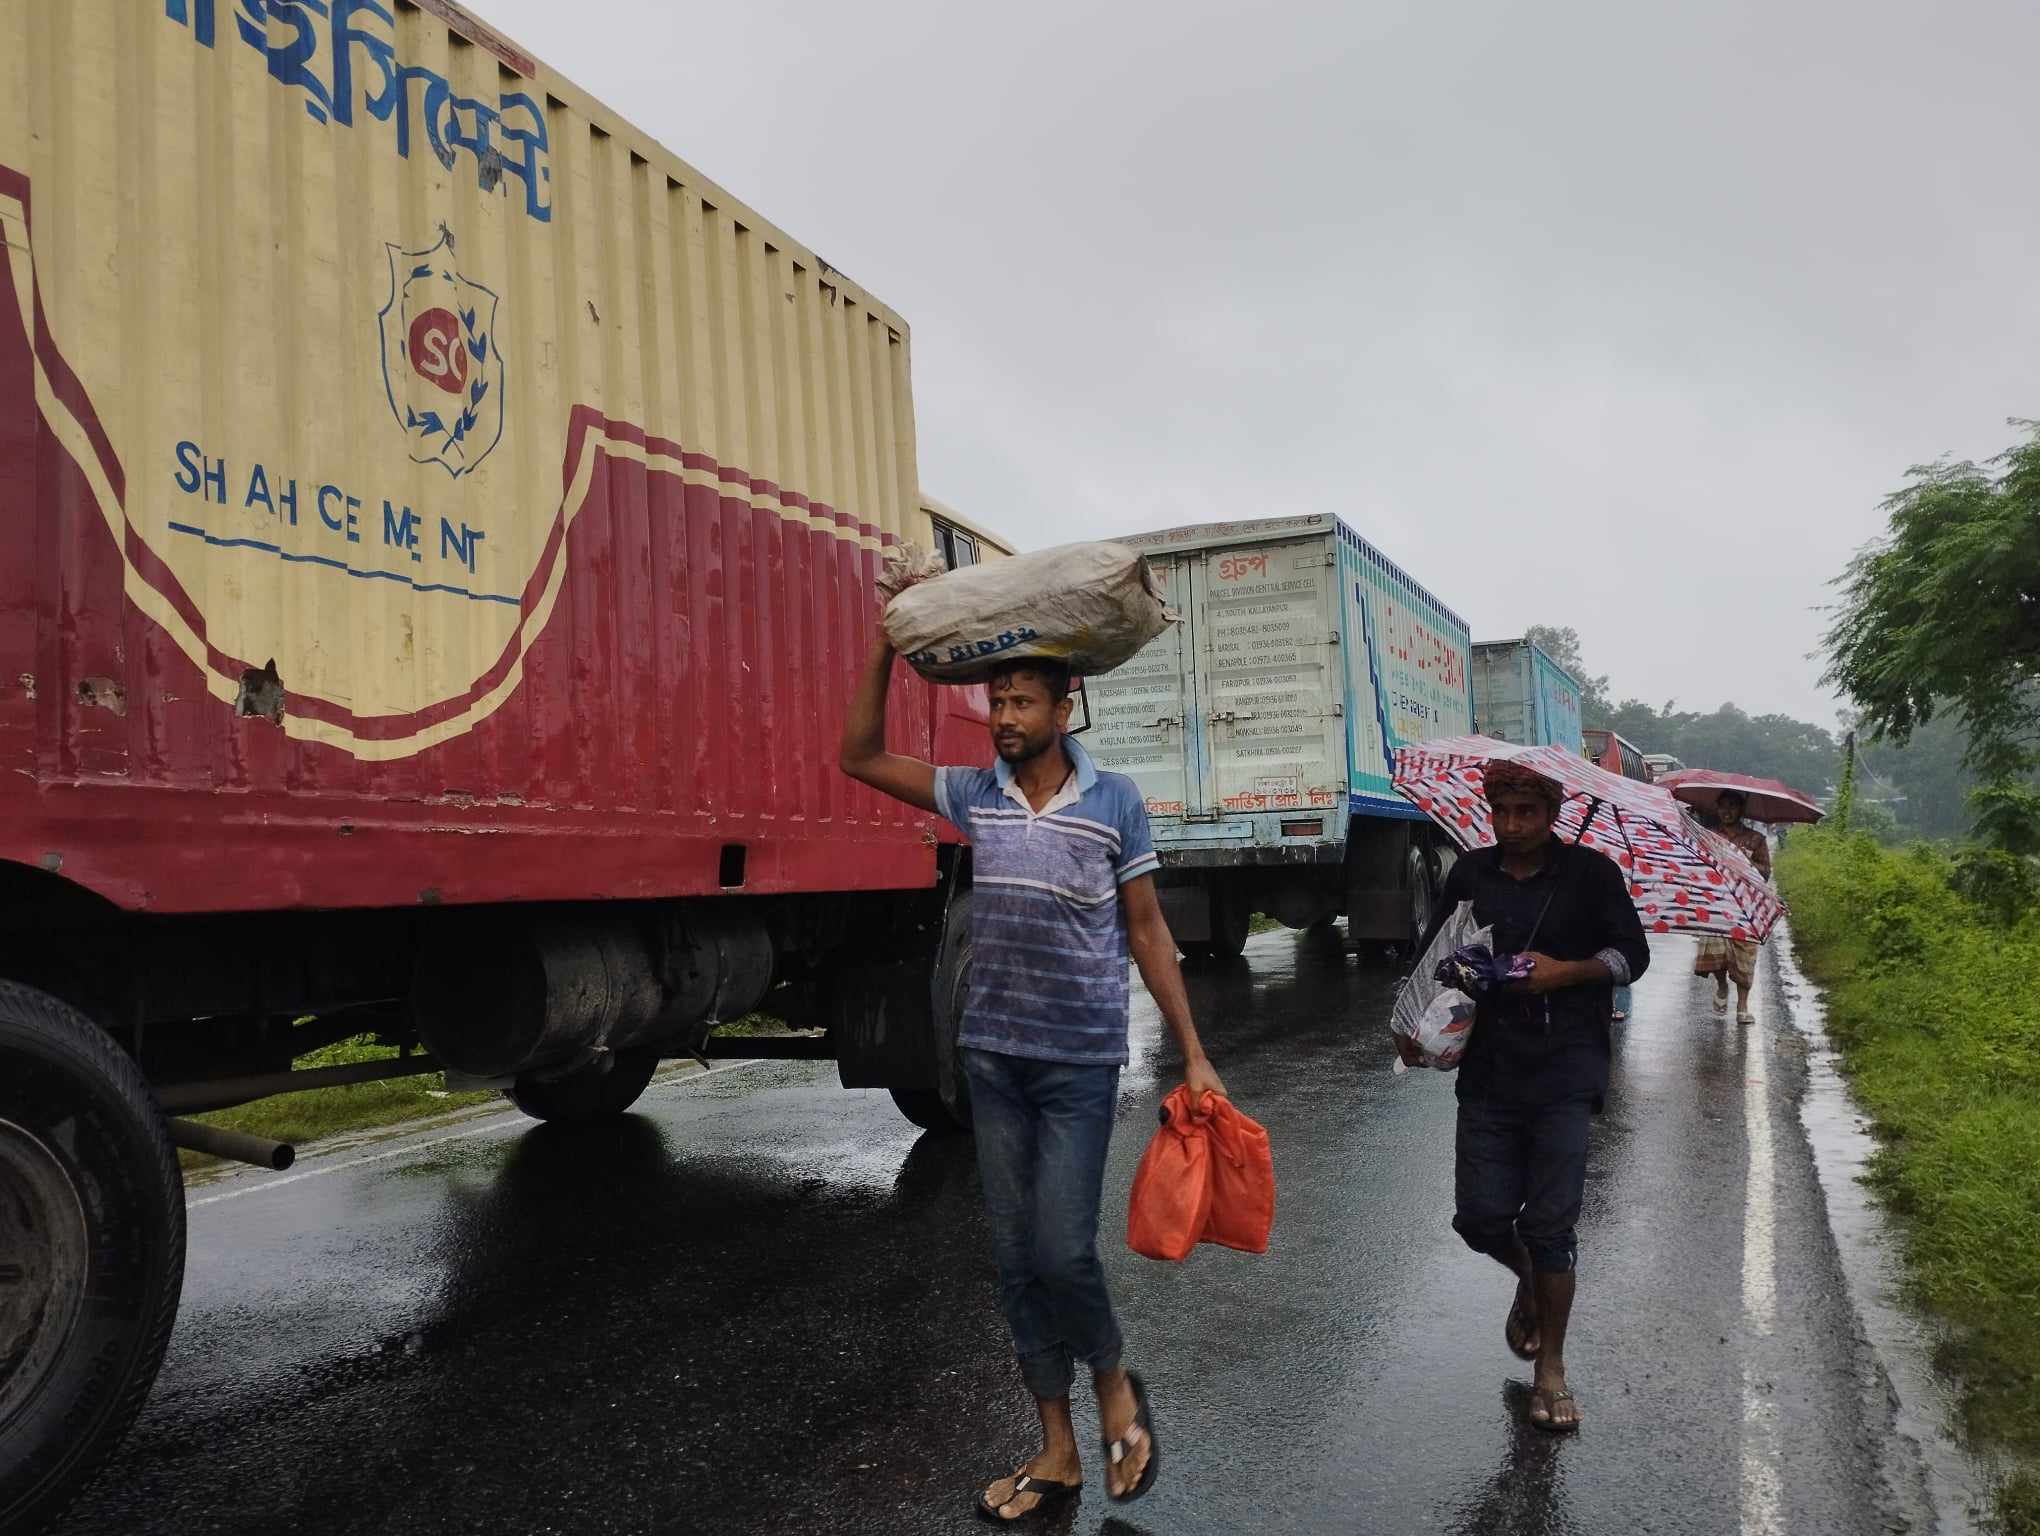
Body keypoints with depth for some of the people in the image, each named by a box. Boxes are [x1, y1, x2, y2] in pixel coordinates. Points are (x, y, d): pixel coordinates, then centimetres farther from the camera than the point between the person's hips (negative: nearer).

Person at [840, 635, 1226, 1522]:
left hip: (1079, 1060, -4)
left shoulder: (1114, 802, -5)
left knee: (1062, 1250, -7)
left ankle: (1115, 1385, 25)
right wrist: (888, 648, -2)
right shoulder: (976, 795, 4)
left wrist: (1192, 1055, -3)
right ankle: (1056, 1453, 25)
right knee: (1015, 1257, 9)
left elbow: (1146, 932, -1)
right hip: (992, 1056, 4)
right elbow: (860, 756, 6)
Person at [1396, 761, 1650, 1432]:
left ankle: (1551, 1369, 16)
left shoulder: (1591, 873, 0)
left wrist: (1566, 972, -15)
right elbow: (1433, 956, 13)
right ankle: (1530, 1279, 39)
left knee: (1551, 1223, -2)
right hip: (1488, 1070, 3)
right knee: (1480, 1216, 4)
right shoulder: (1470, 873, 8)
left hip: (1565, 1073, -3)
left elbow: (1632, 954, 2)